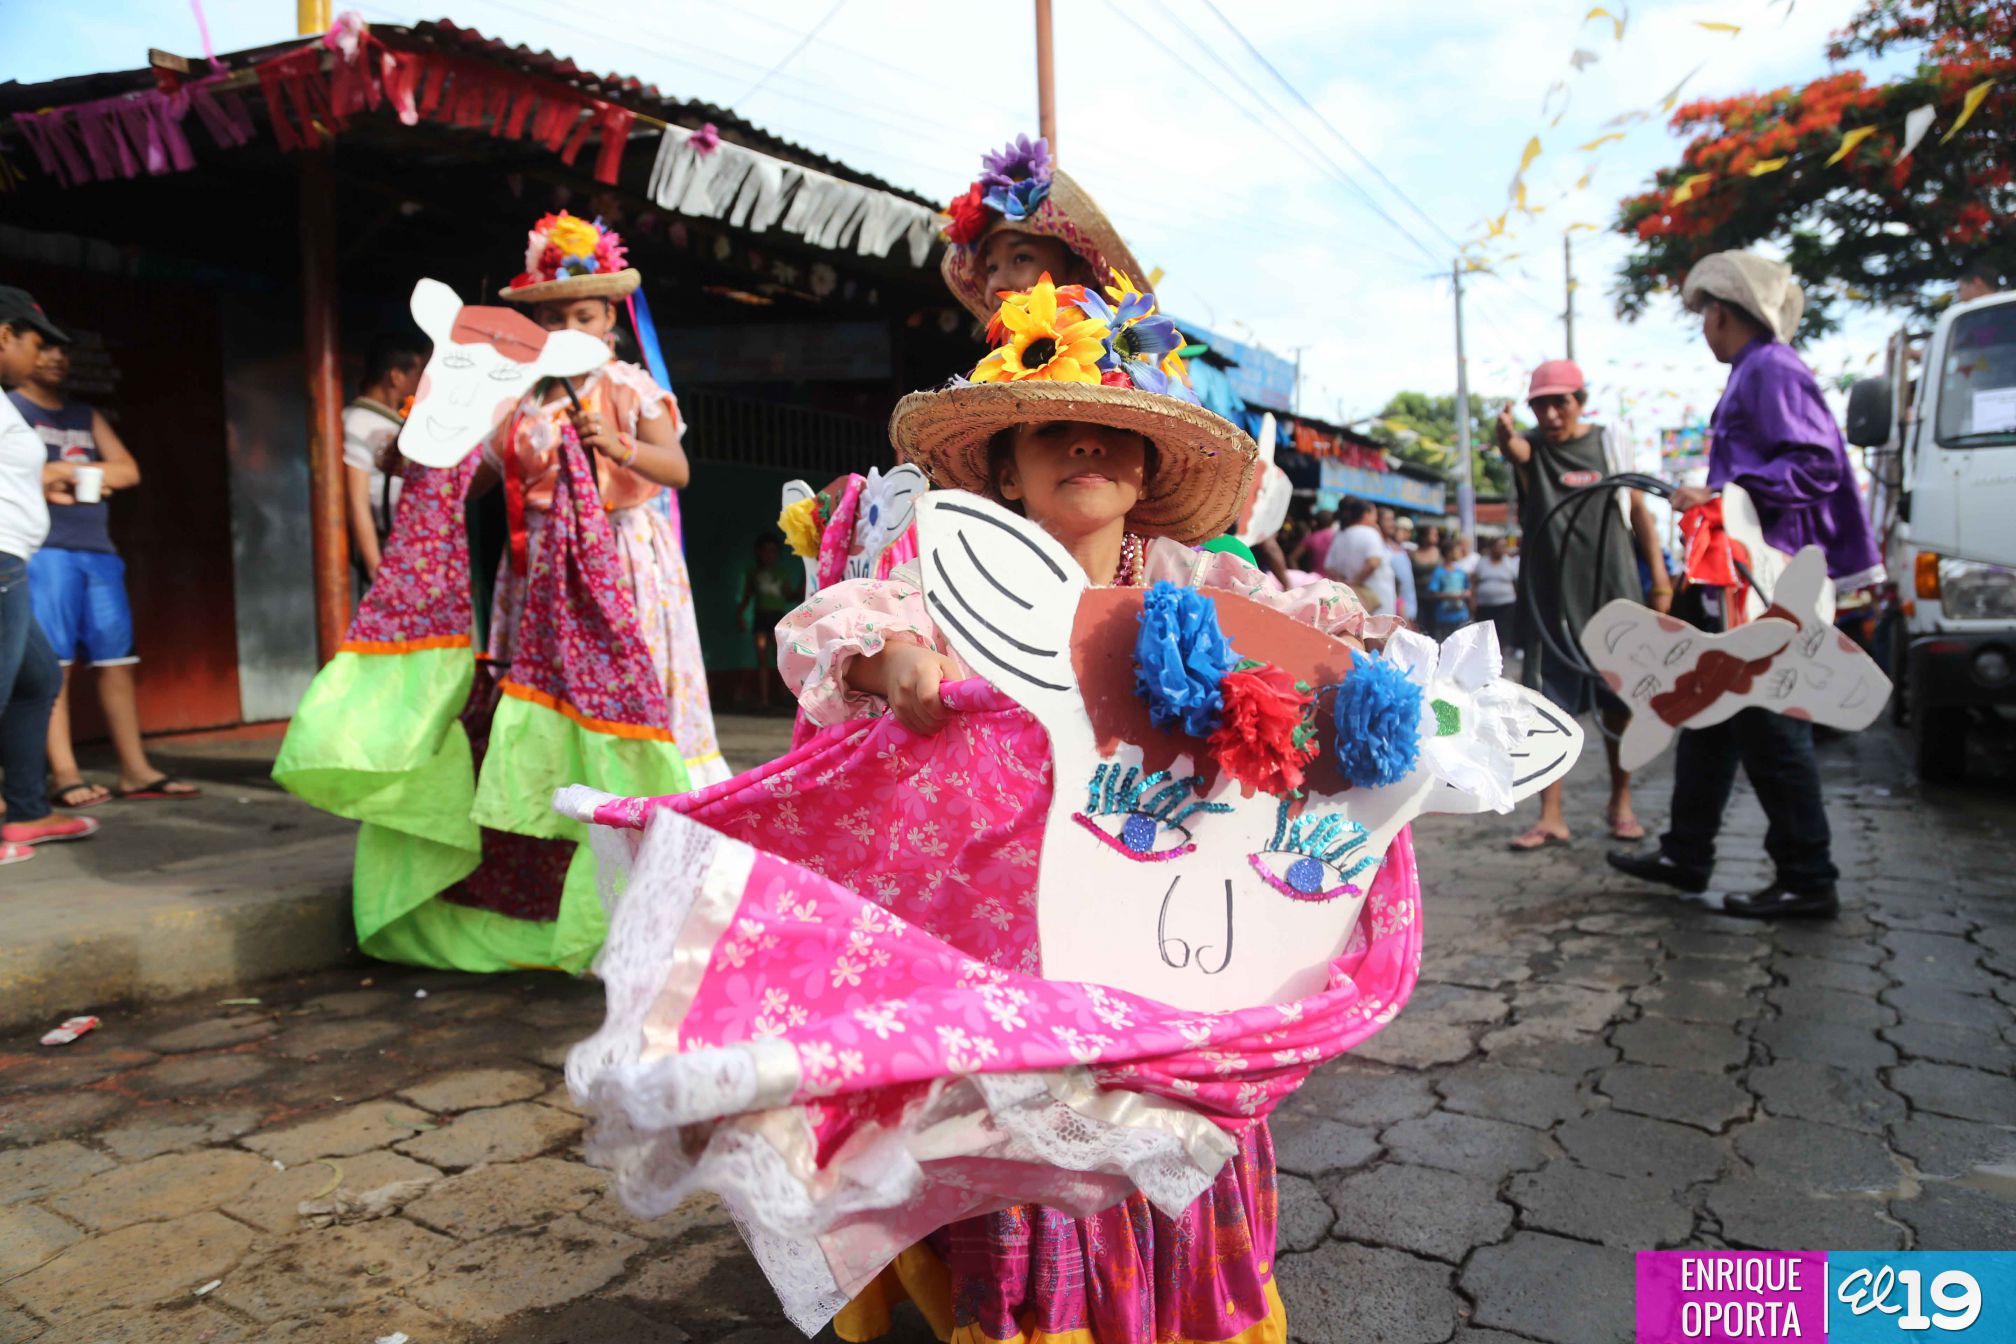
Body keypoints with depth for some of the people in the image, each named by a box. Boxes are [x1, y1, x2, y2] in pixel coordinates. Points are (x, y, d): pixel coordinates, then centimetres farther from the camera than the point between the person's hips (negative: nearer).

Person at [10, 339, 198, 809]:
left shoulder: (87, 416, 23)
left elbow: (128, 471, 12)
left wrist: (64, 471, -3)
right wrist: (83, 474, -5)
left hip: (99, 550, 5)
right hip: (44, 550, -5)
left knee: (118, 660, 1)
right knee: (53, 664, -7)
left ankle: (135, 770, 2)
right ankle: (64, 775, -8)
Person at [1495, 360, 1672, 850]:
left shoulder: (1608, 444, 4)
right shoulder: (1531, 449, 0)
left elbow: (1637, 509, 10)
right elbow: (1514, 449, -25)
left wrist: (1659, 576, 5)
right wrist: (1505, 435, -49)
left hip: (1615, 594, 1)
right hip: (1553, 597, -1)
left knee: (1620, 703, 8)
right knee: (1548, 706, -4)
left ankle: (1621, 803, 24)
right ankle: (1551, 816, 1)